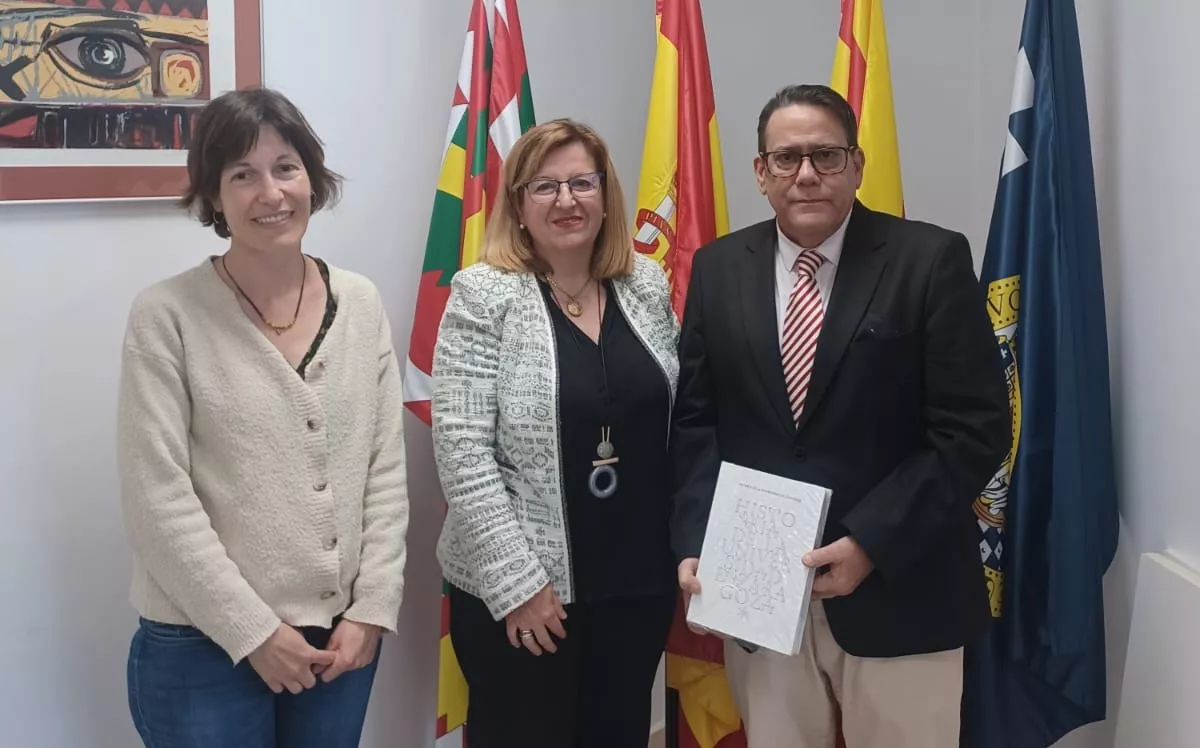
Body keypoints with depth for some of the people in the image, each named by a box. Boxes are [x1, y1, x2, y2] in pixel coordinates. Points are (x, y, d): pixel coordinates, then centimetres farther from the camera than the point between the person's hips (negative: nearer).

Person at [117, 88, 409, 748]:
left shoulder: (361, 304, 3)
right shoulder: (166, 316, -9)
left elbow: (386, 469, 4)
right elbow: (158, 498, -12)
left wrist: (372, 608, -3)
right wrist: (254, 629, -13)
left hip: (341, 638, 4)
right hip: (203, 646, -3)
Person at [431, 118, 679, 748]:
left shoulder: (647, 285, 4)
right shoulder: (484, 296, -10)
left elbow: (672, 421, 10)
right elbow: (462, 453, -15)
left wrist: (686, 545, 4)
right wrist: (517, 580, -16)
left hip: (637, 577, 5)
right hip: (519, 586, -4)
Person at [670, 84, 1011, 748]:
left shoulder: (931, 261, -7)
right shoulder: (718, 269, 6)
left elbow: (976, 430, -10)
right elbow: (695, 420, 7)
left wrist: (870, 544, -16)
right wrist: (695, 543, -5)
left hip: (896, 590, -3)